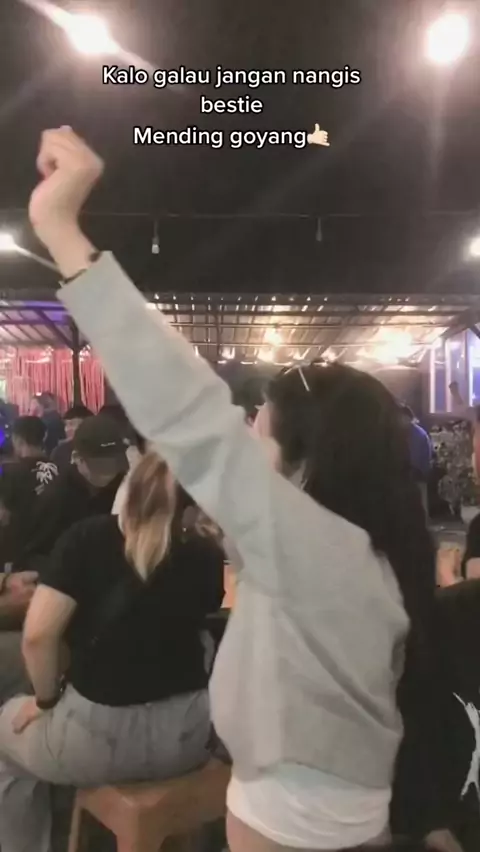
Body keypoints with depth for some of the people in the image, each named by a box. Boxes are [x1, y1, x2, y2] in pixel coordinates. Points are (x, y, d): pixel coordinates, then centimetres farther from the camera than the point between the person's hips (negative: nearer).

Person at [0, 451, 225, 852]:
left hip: (98, 733, -2)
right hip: (186, 733, 3)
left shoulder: (87, 537, -12)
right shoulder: (205, 555, -6)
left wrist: (47, 700, -1)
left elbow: (37, 633, -17)